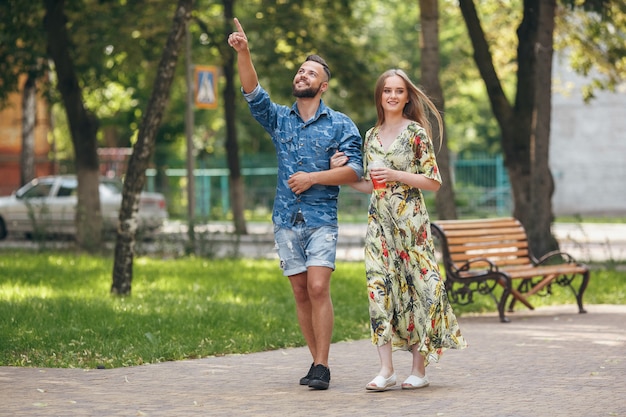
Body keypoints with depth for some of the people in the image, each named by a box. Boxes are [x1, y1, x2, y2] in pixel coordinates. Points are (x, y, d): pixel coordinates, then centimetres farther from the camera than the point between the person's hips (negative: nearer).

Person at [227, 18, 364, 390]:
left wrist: (313, 178, -13)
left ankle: (322, 367, -14)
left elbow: (355, 171, -5)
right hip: (286, 220, 4)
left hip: (321, 220, -4)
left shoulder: (340, 125, 2)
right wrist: (243, 53, -18)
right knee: (301, 293, 5)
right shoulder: (279, 118, 11)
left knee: (318, 289, -15)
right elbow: (253, 93, -5)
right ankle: (317, 362, 13)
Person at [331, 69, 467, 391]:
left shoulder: (416, 132, -3)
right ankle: (386, 369, -5)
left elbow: (434, 181, -5)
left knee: (416, 286, -2)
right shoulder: (371, 136, 13)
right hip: (379, 221, 5)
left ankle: (419, 368, 5)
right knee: (379, 287, -5)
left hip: (410, 220, -4)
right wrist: (341, 172, 5)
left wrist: (397, 175, -15)